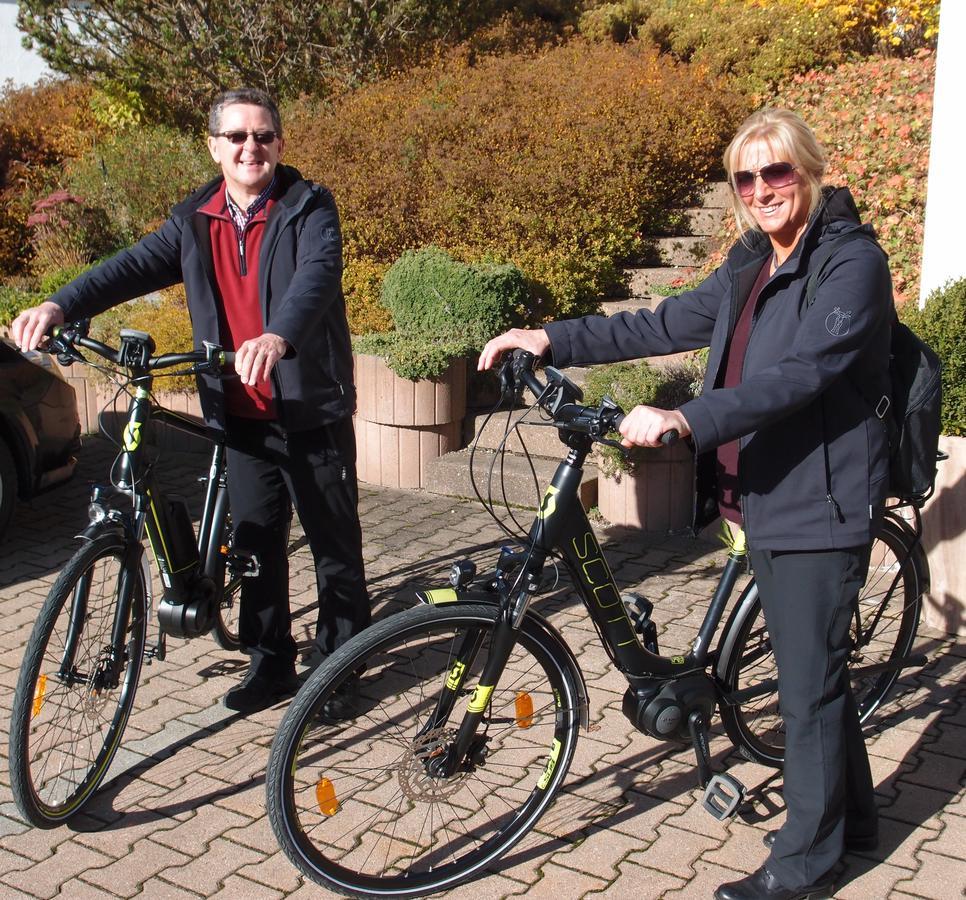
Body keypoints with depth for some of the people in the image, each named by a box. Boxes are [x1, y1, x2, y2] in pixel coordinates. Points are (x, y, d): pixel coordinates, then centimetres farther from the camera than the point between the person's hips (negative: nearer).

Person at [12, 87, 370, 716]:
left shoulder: (309, 209, -8)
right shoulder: (196, 222, 7)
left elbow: (318, 273, -27)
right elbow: (135, 266, -2)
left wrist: (279, 336, -47)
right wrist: (61, 305, -20)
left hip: (312, 410, -5)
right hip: (242, 416, 5)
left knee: (335, 543, 6)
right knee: (255, 543, 14)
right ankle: (271, 664, 29)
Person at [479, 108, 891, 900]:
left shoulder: (852, 264, -14)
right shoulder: (751, 267, 12)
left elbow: (800, 373, -26)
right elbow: (664, 326, 12)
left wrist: (683, 419, -36)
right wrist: (553, 339, 3)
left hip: (819, 503, -8)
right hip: (763, 496, 8)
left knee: (809, 681, 1)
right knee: (814, 670, 19)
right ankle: (850, 816, 38)